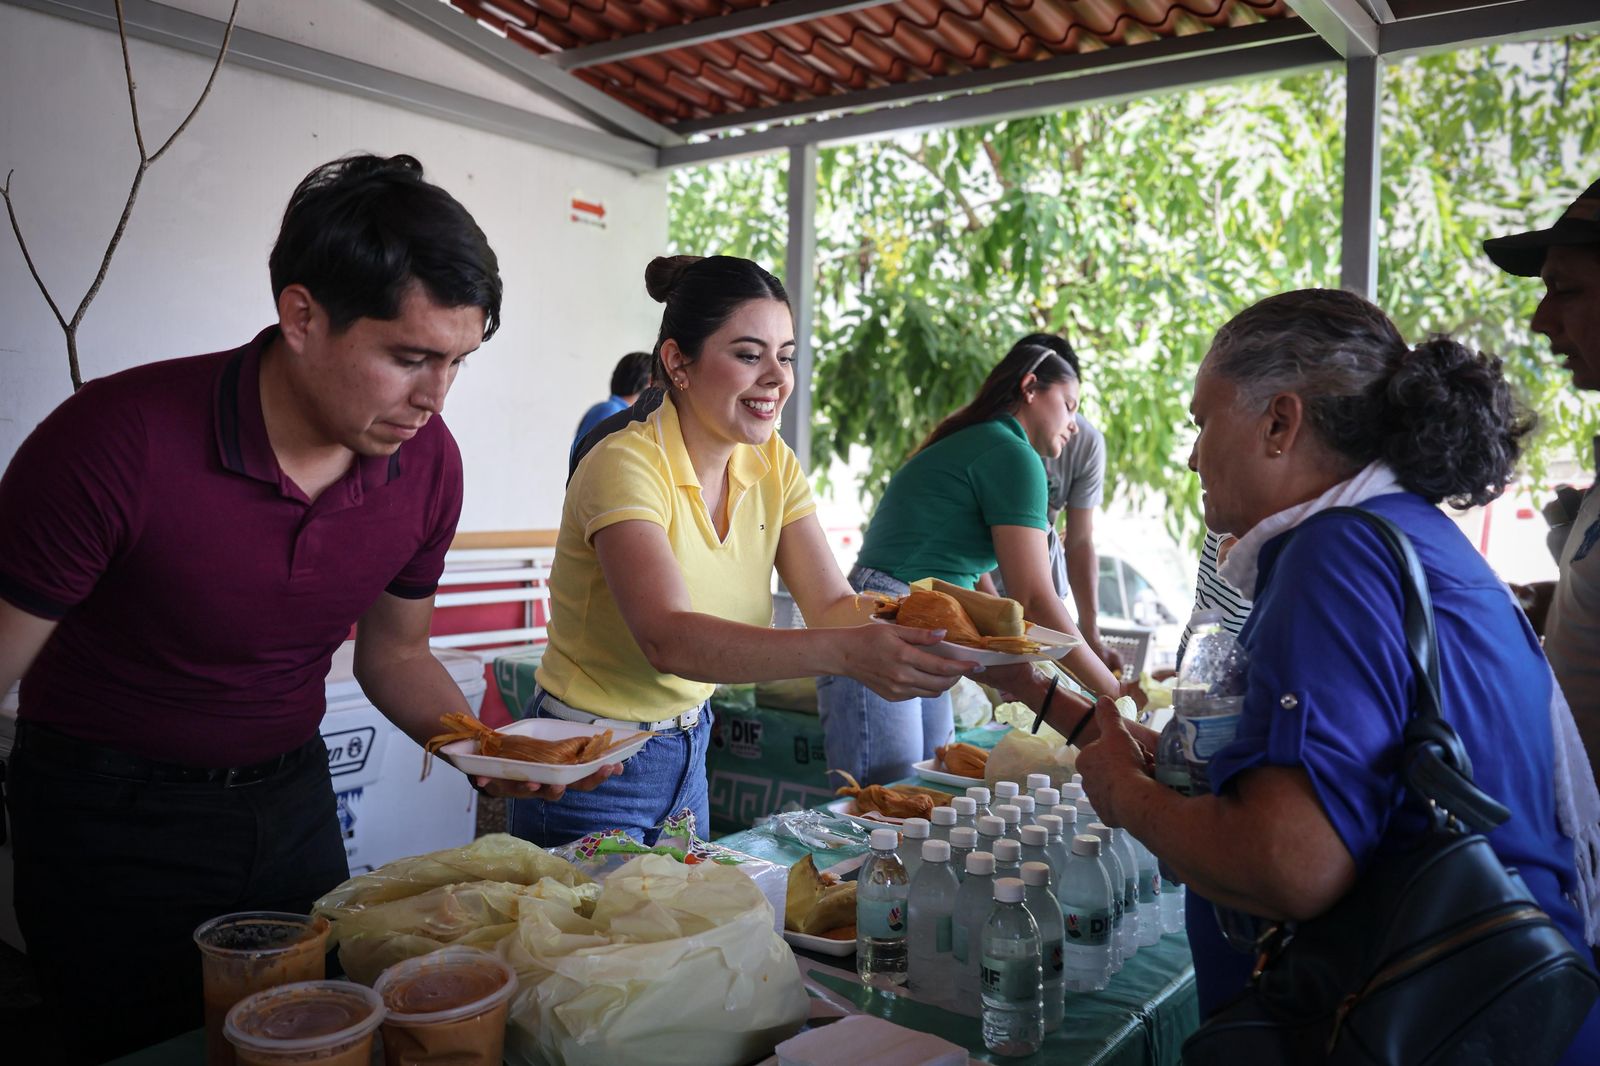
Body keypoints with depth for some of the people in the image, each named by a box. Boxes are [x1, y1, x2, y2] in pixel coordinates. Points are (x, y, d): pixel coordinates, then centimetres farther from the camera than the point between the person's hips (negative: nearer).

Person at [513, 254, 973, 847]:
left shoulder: (773, 465, -3)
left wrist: (907, 629, -30)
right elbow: (668, 638, -38)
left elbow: (832, 603, -9)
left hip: (688, 753, 7)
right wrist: (844, 651, -49)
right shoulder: (625, 466, -24)